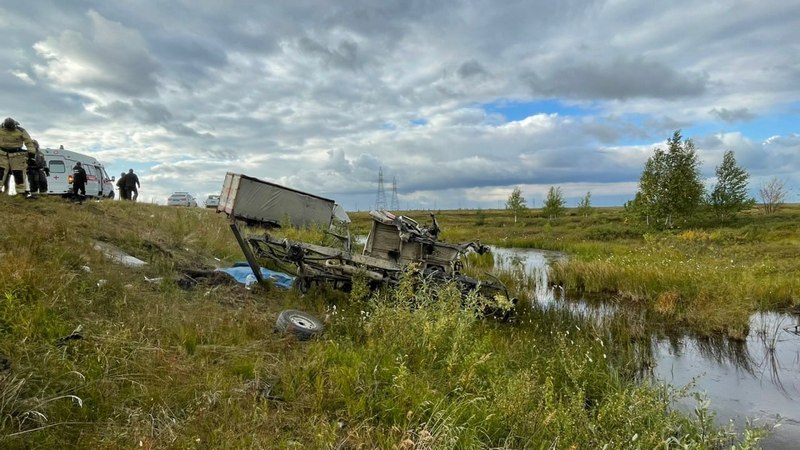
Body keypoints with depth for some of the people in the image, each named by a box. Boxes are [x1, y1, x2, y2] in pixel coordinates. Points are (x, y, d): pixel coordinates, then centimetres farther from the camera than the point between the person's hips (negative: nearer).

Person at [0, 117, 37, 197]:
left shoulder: (21, 131, -6)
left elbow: (29, 141, -5)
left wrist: (31, 151, -14)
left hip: (16, 154, -2)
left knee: (19, 173, -1)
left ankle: (21, 191, 3)